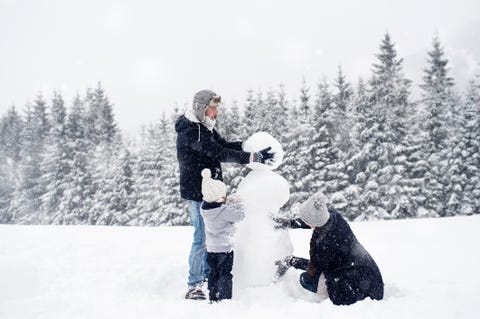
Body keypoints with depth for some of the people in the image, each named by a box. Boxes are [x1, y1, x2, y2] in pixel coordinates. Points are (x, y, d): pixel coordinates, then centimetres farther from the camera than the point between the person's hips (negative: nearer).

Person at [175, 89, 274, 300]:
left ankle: (208, 274, 33)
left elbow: (224, 145, 11)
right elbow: (220, 153, -27)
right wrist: (252, 157, -29)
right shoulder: (190, 132, -21)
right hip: (196, 194, -10)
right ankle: (194, 287, 7)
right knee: (202, 239, -4)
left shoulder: (205, 127, 12)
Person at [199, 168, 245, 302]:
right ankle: (225, 299, 10)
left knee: (214, 273, 18)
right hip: (224, 248, -7)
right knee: (225, 276, 5)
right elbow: (240, 215, -15)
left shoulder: (205, 208, -2)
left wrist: (229, 202, 4)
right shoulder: (225, 211, -23)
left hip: (211, 248, 7)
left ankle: (213, 298, 27)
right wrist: (238, 202, -1)